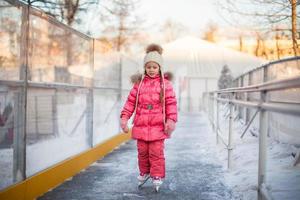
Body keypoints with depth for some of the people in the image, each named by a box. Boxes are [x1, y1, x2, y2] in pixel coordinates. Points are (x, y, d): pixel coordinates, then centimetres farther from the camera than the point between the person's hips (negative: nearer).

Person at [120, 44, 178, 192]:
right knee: (142, 151, 13)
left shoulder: (165, 83, -1)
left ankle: (157, 177, 11)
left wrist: (171, 120, -12)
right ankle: (144, 173, 31)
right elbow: (131, 101, 6)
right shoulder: (139, 83, 5)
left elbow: (171, 103, -4)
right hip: (141, 124, 3)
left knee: (156, 152, -2)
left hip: (158, 125, -3)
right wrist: (124, 117, -2)